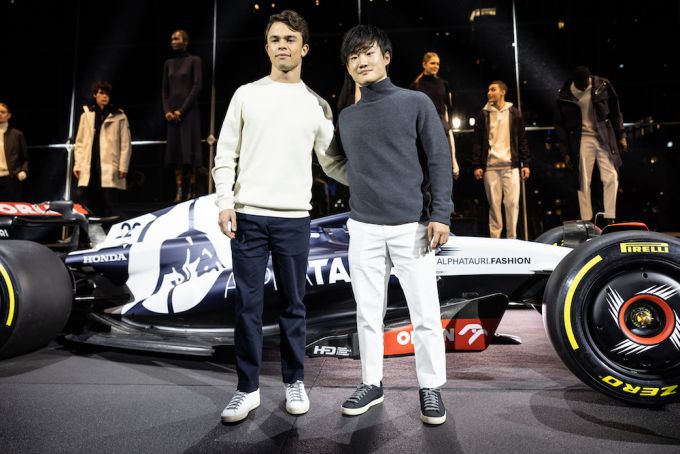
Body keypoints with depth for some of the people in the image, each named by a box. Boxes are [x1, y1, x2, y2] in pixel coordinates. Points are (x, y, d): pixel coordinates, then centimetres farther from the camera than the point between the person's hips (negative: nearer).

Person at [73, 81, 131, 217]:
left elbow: (125, 144, 2)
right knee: (86, 208, 1)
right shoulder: (86, 115, 14)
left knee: (107, 209, -1)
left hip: (109, 169, -2)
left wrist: (123, 167, -5)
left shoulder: (119, 117, 5)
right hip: (88, 168, 3)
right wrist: (77, 165, 7)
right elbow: (80, 142, 14)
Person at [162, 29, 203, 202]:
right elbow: (165, 90, 14)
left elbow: (197, 86, -8)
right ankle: (179, 190, 2)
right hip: (172, 112, 5)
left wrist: (182, 110, -13)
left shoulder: (194, 60, 1)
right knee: (175, 149, 0)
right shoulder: (168, 63, 15)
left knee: (189, 148, -8)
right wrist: (167, 111, -2)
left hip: (188, 110, -5)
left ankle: (191, 191, -4)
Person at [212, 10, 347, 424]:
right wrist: (225, 202, -5)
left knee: (293, 304, 7)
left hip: (294, 218, 1)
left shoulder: (317, 105, 10)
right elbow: (226, 155, 5)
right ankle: (248, 388, 15)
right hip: (248, 215, 0)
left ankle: (295, 381, 22)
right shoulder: (247, 95, 8)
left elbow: (333, 163, 11)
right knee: (247, 304, 2)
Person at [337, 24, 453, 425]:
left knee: (425, 314, 1)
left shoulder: (416, 103, 2)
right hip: (364, 230, 4)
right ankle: (372, 383, 24)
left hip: (412, 227, -3)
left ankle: (431, 387, 19)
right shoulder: (346, 117, 13)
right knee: (368, 314, 9)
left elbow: (440, 160, -2)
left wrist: (440, 214, -11)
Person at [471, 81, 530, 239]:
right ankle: (494, 238, 8)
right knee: (494, 204, 2)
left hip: (511, 166, 0)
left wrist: (525, 164, 2)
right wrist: (476, 166, -2)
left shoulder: (514, 113, 9)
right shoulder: (483, 115, 9)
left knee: (512, 202, -4)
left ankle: (512, 238, 4)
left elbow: (522, 140, 9)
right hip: (490, 167, 0)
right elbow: (477, 142, 6)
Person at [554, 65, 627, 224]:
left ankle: (609, 220, 2)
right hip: (582, 140, -1)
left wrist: (621, 135, 4)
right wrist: (566, 151, -2)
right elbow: (560, 125, 0)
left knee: (611, 177, -5)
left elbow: (615, 111, 7)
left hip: (605, 137, 1)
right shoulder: (565, 95, -6)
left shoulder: (603, 85, -2)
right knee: (584, 182, -1)